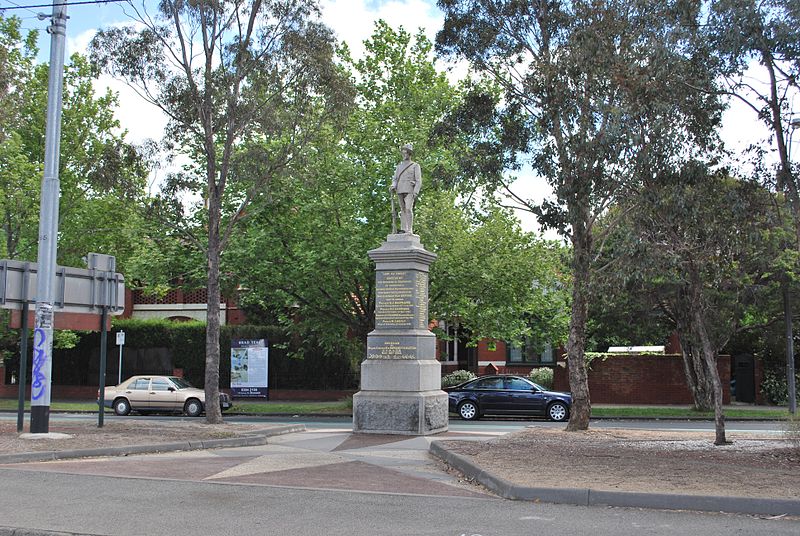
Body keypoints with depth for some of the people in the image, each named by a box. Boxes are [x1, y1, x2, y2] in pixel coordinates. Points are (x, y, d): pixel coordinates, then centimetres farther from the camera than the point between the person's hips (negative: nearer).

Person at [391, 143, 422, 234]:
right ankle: (403, 230, 2)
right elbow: (395, 179, 14)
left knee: (408, 209, -16)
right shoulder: (399, 166, 20)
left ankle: (409, 230, -18)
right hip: (400, 191, 5)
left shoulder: (415, 166, 5)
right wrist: (393, 187, -8)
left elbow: (419, 181, -3)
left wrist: (415, 192, -16)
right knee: (403, 210, 3)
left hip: (410, 190, -5)